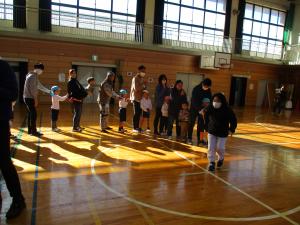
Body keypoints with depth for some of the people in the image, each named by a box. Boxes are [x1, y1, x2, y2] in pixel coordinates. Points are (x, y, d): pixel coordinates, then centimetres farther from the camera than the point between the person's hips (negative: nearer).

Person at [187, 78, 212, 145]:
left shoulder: (208, 91, -3)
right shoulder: (196, 89, -16)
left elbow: (209, 100, 3)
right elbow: (194, 101, -20)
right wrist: (199, 109, -26)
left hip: (202, 109, 4)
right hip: (194, 108, -3)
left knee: (201, 124, 4)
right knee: (192, 123, 1)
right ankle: (189, 138, 10)